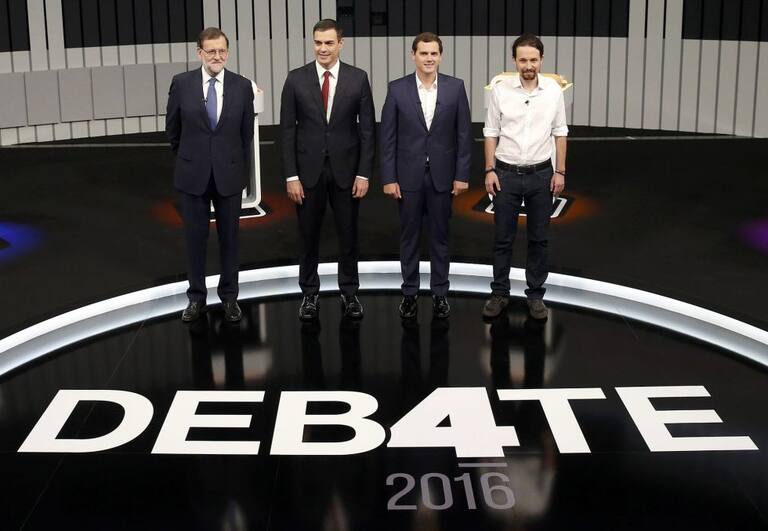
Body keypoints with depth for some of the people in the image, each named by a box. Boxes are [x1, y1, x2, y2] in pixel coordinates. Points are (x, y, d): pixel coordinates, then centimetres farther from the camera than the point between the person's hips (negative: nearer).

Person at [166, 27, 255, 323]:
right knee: (195, 237, 8)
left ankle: (229, 297, 22)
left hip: (229, 174, 0)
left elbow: (246, 133, 7)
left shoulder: (242, 86, -3)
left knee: (229, 237, 10)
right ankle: (196, 297, 21)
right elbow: (173, 129, 8)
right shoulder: (182, 83, -5)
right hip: (193, 174, 0)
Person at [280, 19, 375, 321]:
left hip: (345, 169, 0)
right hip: (308, 170, 0)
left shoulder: (358, 78, -2)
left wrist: (364, 173, -5)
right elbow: (288, 130, -2)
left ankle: (349, 294, 22)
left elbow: (367, 129, 0)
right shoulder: (296, 79, -2)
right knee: (309, 237, 9)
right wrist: (291, 176, -7)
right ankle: (309, 295, 21)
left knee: (348, 236, 9)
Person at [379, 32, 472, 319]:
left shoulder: (455, 87, -2)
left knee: (440, 236, 9)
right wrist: (388, 178, -6)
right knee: (409, 236, 9)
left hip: (442, 174, 0)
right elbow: (388, 137, -2)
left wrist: (462, 175, -4)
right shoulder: (397, 88, -3)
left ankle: (439, 292, 20)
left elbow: (464, 134, 0)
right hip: (408, 175, 0)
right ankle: (410, 292, 20)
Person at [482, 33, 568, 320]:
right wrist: (489, 170, -5)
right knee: (503, 238, 7)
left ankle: (536, 294, 20)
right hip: (506, 173, -1)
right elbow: (491, 133, -1)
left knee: (538, 238, 9)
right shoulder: (500, 90, -7)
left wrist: (560, 171, 0)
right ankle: (499, 293, 19)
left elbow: (559, 132, 4)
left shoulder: (553, 90, -3)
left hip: (541, 174, 1)